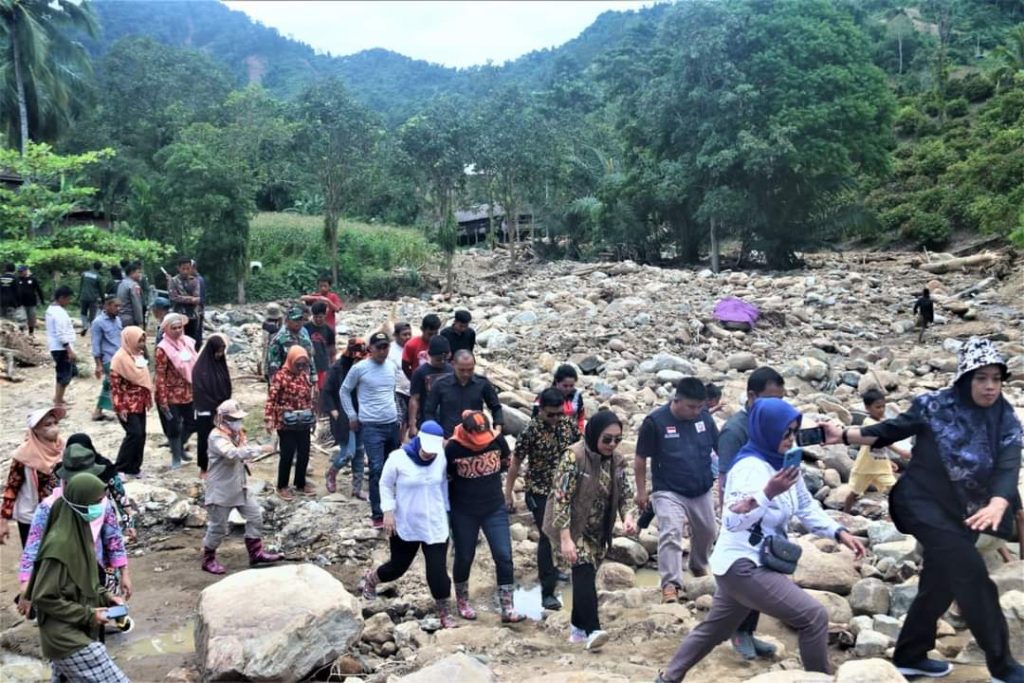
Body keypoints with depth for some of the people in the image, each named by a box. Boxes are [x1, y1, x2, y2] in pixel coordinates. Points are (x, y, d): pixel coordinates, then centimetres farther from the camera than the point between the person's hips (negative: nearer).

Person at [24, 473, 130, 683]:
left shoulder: (80, 532, 3)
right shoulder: (60, 544, -24)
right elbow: (42, 597, -20)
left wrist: (105, 596, 3)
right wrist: (87, 615, -17)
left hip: (77, 632, 9)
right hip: (65, 637, -9)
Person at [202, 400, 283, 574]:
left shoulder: (238, 433, 5)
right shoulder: (217, 437, -22)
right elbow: (234, 453, -38)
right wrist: (260, 449, -40)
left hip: (240, 486, 8)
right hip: (221, 489, -8)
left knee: (255, 516, 7)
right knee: (218, 527, 3)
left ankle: (256, 553, 18)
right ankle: (208, 560, 22)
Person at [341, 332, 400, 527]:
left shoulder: (391, 367, 8)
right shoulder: (359, 368, -8)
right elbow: (344, 391, 3)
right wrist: (352, 416, 1)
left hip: (392, 424, 6)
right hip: (371, 426, -6)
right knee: (377, 469, -9)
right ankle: (377, 514, -2)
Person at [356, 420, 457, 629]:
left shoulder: (442, 458, -8)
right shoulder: (398, 458, -17)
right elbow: (385, 484, -4)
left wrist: (446, 510, 10)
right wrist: (388, 511, -11)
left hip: (435, 526, 1)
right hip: (405, 526, -1)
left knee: (438, 570, -3)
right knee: (398, 566, 15)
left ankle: (445, 612, 14)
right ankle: (370, 578, 47)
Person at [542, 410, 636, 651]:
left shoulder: (616, 461, -1)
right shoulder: (574, 456, -21)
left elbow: (624, 493, 6)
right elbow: (561, 498, -22)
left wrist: (627, 516, -17)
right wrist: (565, 539, -27)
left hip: (597, 530, 6)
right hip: (572, 527, -6)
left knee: (586, 574, 11)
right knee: (584, 570, -21)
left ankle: (578, 626, 25)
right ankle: (592, 630, -25)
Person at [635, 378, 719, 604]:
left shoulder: (704, 417, -3)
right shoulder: (655, 422, -16)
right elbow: (640, 459, -8)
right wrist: (641, 491, -5)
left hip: (702, 491, 5)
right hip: (669, 492, -5)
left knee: (707, 531, 20)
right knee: (670, 534, -19)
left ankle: (699, 566, 47)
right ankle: (670, 584, -18)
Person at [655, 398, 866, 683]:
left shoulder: (784, 464, 5)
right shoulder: (750, 467, -22)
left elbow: (807, 508, 12)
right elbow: (733, 520, -30)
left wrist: (840, 532, 0)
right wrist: (768, 493, -41)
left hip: (753, 565, 9)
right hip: (742, 566, -9)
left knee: (713, 629, 21)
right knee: (814, 616, -12)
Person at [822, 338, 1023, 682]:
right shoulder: (934, 406, -11)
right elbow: (891, 431, -4)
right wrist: (843, 435, -16)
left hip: (963, 513, 6)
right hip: (926, 505, -5)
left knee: (940, 584, 13)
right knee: (972, 578, -14)